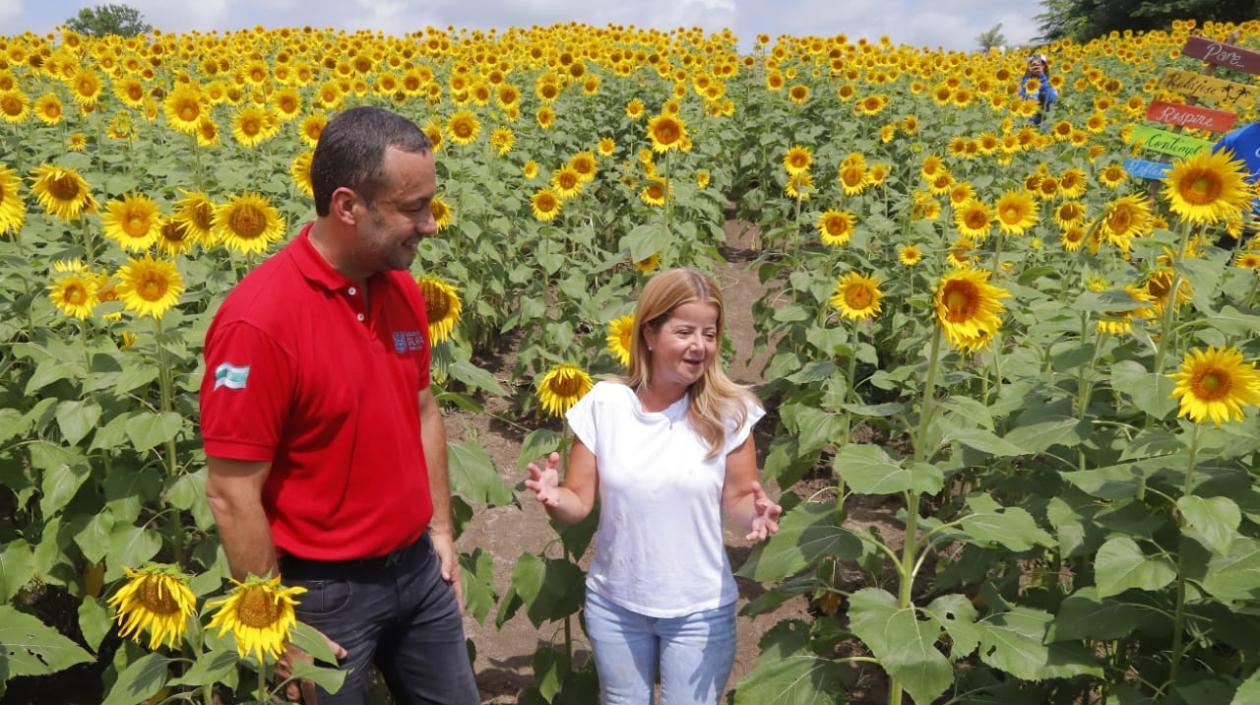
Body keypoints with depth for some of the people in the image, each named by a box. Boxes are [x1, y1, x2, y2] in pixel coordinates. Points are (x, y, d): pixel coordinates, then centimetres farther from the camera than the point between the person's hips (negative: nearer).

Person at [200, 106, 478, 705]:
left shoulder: (403, 291, -3)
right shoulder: (260, 321, -25)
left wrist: (441, 530, 11)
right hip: (325, 592, -6)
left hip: (419, 568, 6)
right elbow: (232, 495, -20)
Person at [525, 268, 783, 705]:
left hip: (699, 610, -1)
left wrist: (755, 512, -23)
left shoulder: (728, 411, -12)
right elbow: (579, 502, -5)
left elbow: (738, 498, -2)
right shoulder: (602, 405, -10)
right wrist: (554, 498, -26)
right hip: (614, 603, 2)